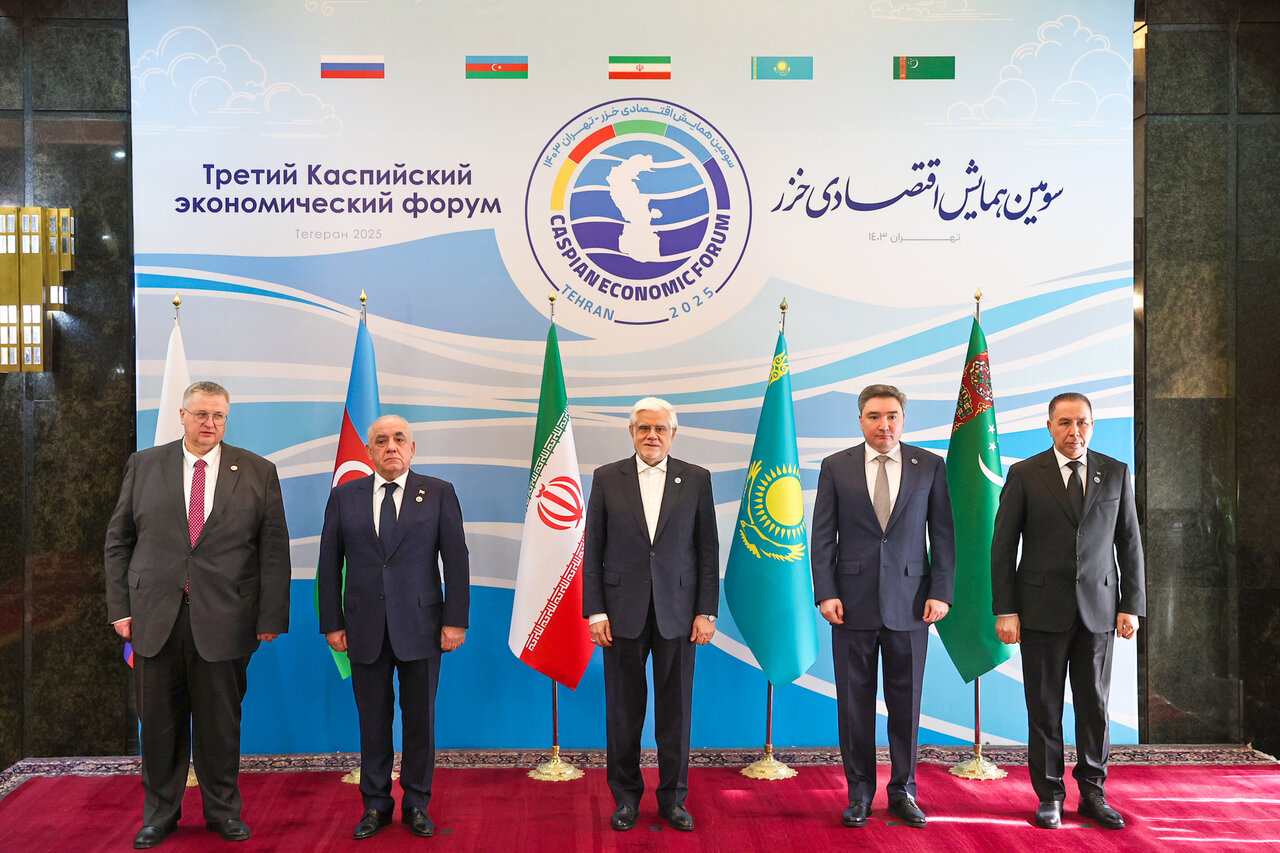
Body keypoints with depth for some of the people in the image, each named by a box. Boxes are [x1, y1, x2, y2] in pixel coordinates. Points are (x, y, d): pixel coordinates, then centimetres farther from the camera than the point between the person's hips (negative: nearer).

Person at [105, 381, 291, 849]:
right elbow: (118, 540, 9)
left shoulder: (258, 472, 3)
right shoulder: (144, 465, 8)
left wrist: (270, 617, -5)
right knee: (159, 722, 10)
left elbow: (274, 550, 0)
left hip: (223, 618, -1)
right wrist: (119, 607, 1)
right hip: (154, 617, 1)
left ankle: (223, 811, 28)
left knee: (221, 722, 9)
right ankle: (160, 813, 28)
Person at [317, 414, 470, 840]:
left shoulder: (439, 494, 2)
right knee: (373, 720, 9)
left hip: (420, 626, -1)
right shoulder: (344, 497, 6)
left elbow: (456, 561, -1)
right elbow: (329, 565, 7)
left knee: (420, 718, 7)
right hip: (365, 628, 1)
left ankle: (416, 804, 23)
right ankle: (375, 805, 24)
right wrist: (332, 623, 2)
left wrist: (455, 620, -6)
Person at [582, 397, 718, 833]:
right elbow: (593, 551, 2)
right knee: (623, 710, 8)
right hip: (623, 612, 0)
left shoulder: (696, 479, 3)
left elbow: (708, 551, 3)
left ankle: (673, 798, 23)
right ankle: (626, 796, 24)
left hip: (677, 612, 0)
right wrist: (594, 611, -4)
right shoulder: (607, 478, 3)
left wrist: (706, 613, -2)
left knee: (676, 710, 7)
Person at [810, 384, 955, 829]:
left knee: (906, 702, 8)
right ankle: (859, 793, 20)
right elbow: (822, 537, 2)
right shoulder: (835, 467, 4)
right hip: (853, 605, 0)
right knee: (855, 703, 6)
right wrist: (825, 593, -6)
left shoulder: (929, 466, 5)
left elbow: (943, 534, 5)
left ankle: (903, 791, 24)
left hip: (909, 604, 1)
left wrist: (941, 592, -3)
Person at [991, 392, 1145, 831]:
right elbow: (1003, 545, -2)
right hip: (1042, 609, -2)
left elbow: (1129, 543, 8)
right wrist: (1005, 610, -7)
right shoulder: (1024, 474, -1)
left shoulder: (1115, 473, 7)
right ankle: (1049, 796, 17)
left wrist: (1132, 606, 1)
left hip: (1099, 609, 2)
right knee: (1044, 707, 4)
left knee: (1095, 704, 9)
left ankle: (1093, 793, 24)